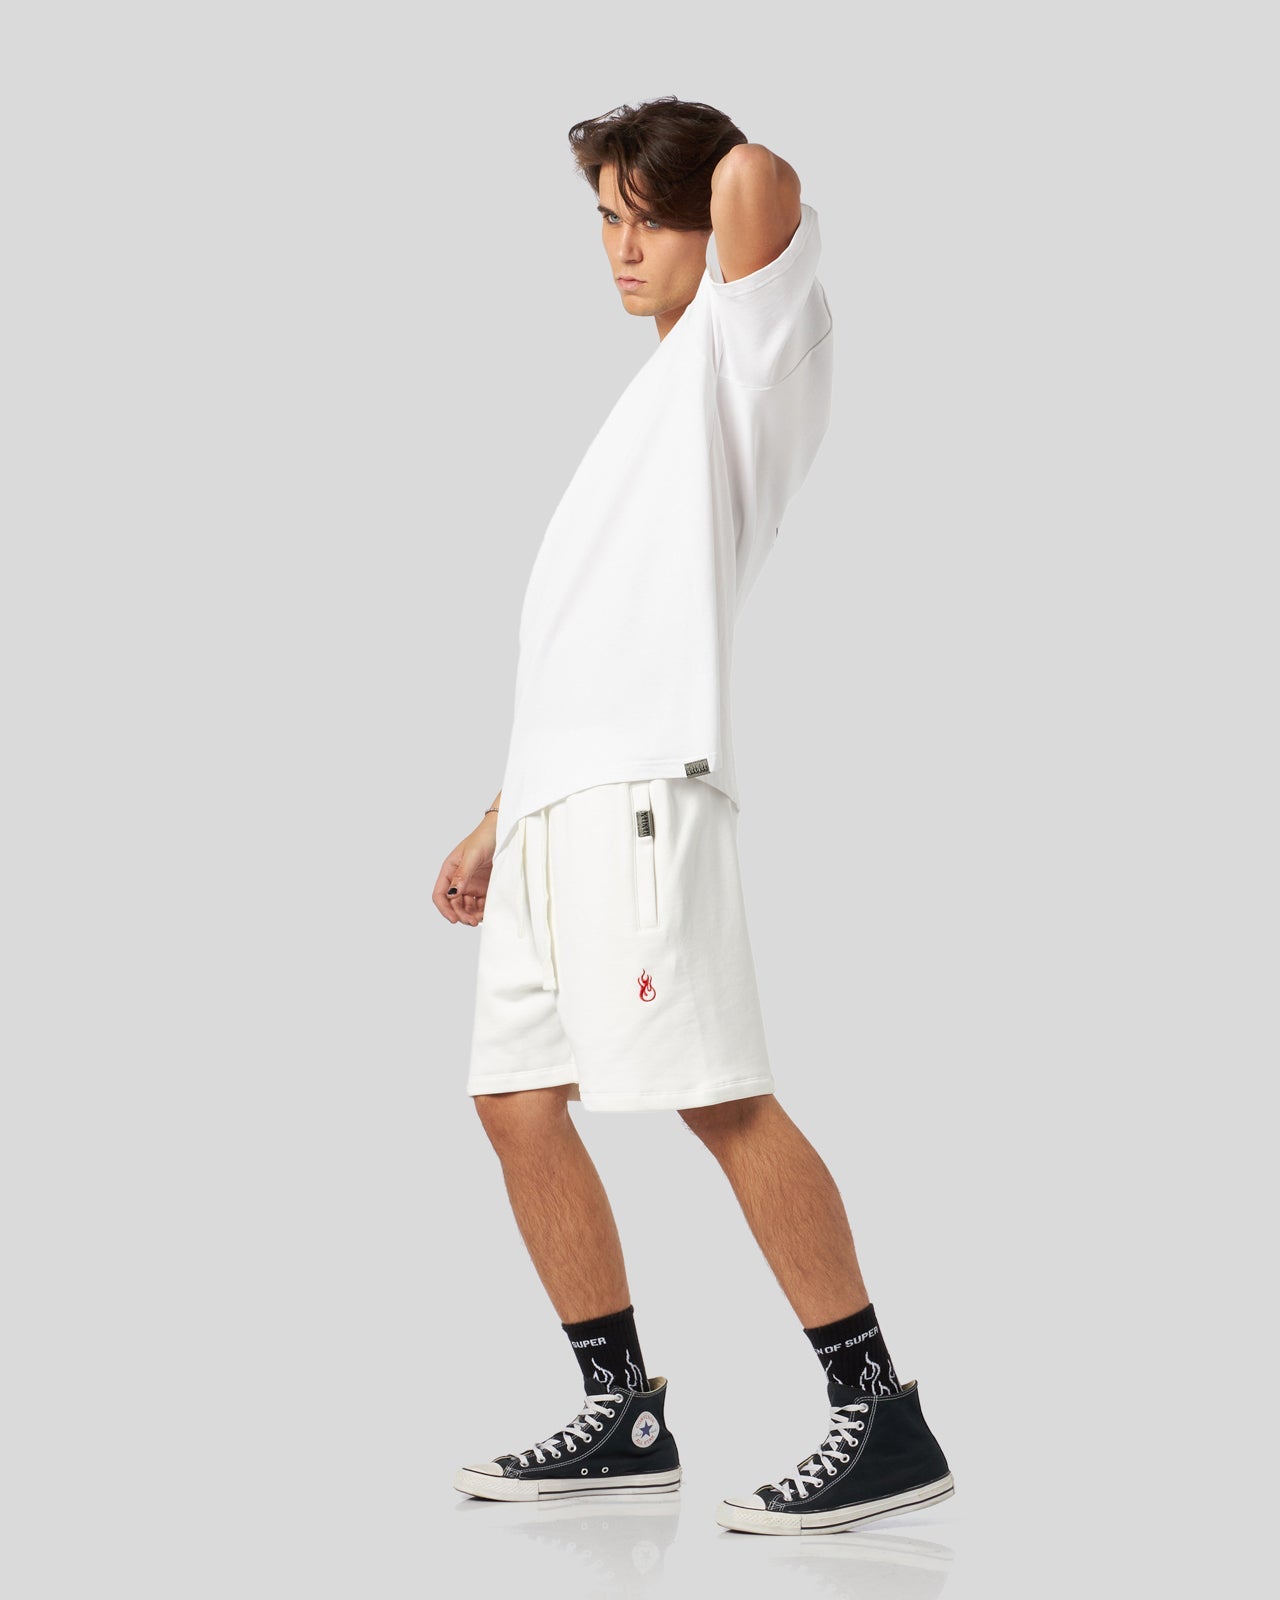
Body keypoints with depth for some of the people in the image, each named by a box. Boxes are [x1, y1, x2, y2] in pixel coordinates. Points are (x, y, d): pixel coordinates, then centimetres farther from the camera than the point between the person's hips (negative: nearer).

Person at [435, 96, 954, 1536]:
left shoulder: (753, 336, 4)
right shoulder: (659, 397, 28)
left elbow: (753, 180, -18)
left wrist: (765, 169, 7)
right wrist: (500, 818, 24)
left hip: (643, 782, -9)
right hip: (556, 786, 9)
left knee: (718, 1096, -15)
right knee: (517, 1102, 7)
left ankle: (881, 1415, -10)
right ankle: (624, 1416, 15)